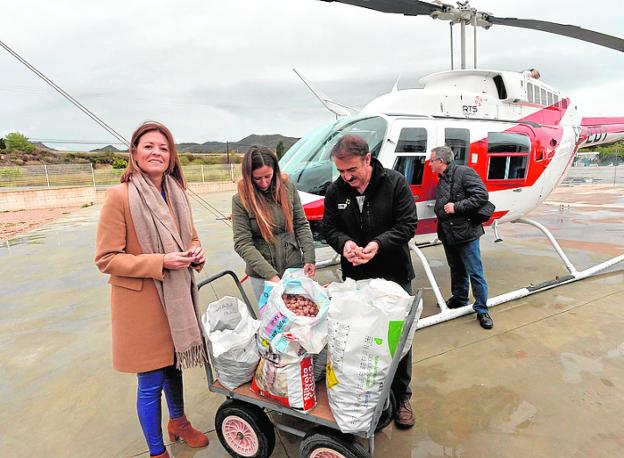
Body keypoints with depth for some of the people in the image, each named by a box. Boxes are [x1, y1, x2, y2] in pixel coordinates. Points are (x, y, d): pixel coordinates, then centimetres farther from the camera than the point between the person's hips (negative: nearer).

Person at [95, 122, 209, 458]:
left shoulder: (176, 193, 4)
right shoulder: (119, 196, -14)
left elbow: (190, 238, 17)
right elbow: (106, 259, -14)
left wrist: (196, 252, -5)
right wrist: (160, 262, -23)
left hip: (177, 297, 6)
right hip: (142, 303, -6)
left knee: (173, 365, 24)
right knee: (151, 383, 8)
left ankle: (178, 421, 50)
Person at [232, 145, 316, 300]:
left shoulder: (288, 187, -4)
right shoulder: (240, 200, -11)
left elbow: (301, 225, 1)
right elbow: (242, 244, -14)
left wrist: (309, 258, -9)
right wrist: (271, 274, -20)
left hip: (294, 267, 2)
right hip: (261, 275, -2)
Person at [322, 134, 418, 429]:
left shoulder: (394, 183, -11)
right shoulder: (335, 191, -2)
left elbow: (407, 224, -11)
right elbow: (329, 227, 3)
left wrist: (379, 243, -27)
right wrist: (344, 242, -20)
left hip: (394, 275, -2)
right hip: (355, 278, 2)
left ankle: (401, 396, 31)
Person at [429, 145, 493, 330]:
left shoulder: (464, 173, -11)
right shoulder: (441, 181, 15)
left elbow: (482, 196, -18)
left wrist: (456, 207, -19)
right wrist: (441, 209, 5)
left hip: (466, 233, -8)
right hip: (448, 235, 8)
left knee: (475, 273, -1)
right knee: (456, 270, 21)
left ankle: (482, 310, 10)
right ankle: (459, 298, 37)